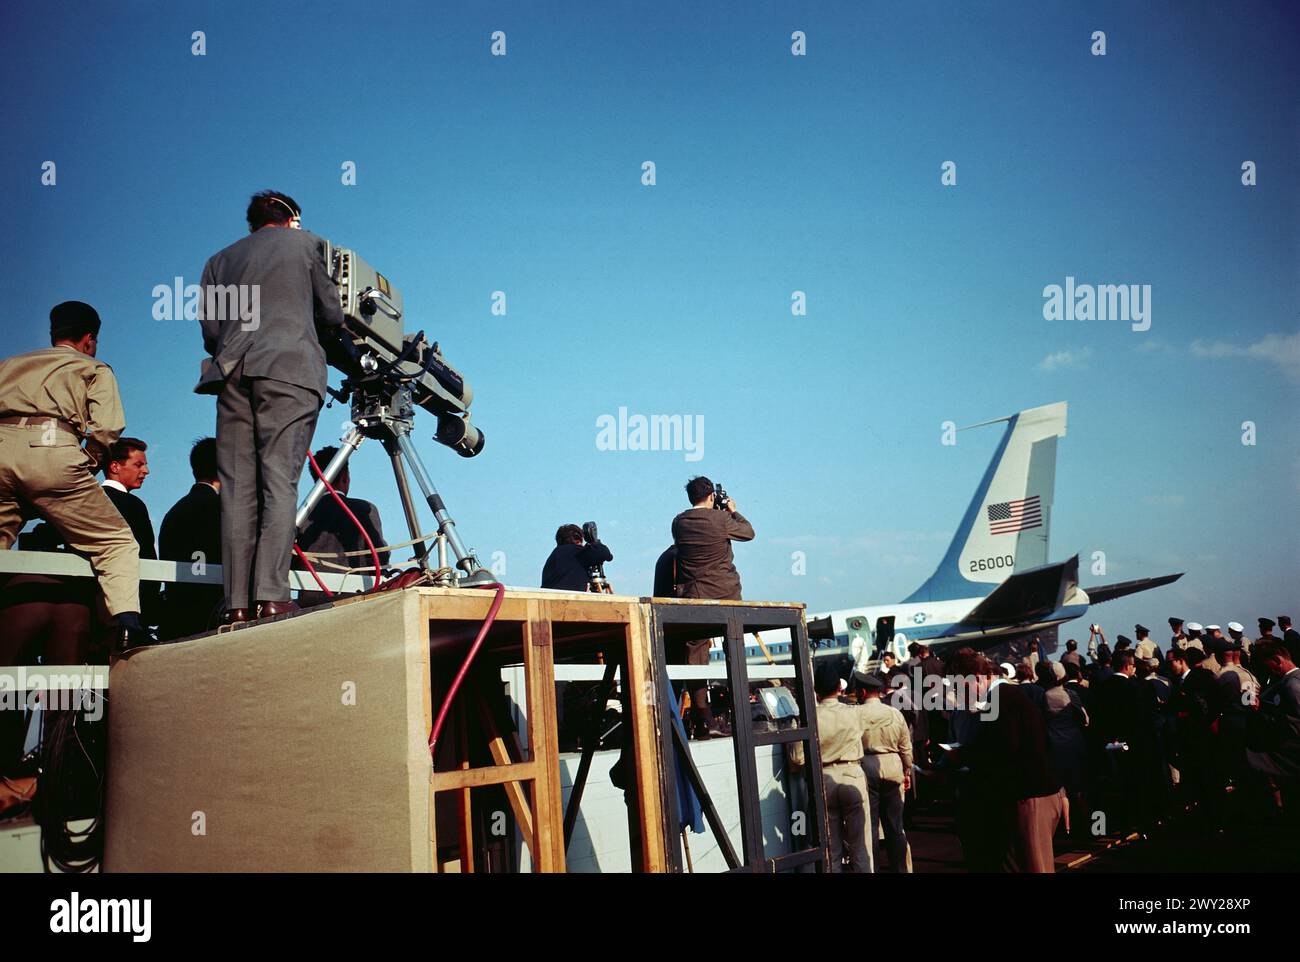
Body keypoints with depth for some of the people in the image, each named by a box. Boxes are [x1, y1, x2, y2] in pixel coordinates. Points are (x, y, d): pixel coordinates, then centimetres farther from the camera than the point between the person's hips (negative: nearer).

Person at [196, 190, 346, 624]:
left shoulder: (219, 260, 25)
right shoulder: (306, 244, 17)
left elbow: (211, 332, 15)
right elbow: (333, 316, 14)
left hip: (233, 372, 3)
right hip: (290, 368, -3)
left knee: (237, 487, -1)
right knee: (279, 482, -10)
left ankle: (237, 602, -8)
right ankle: (271, 596, -20)